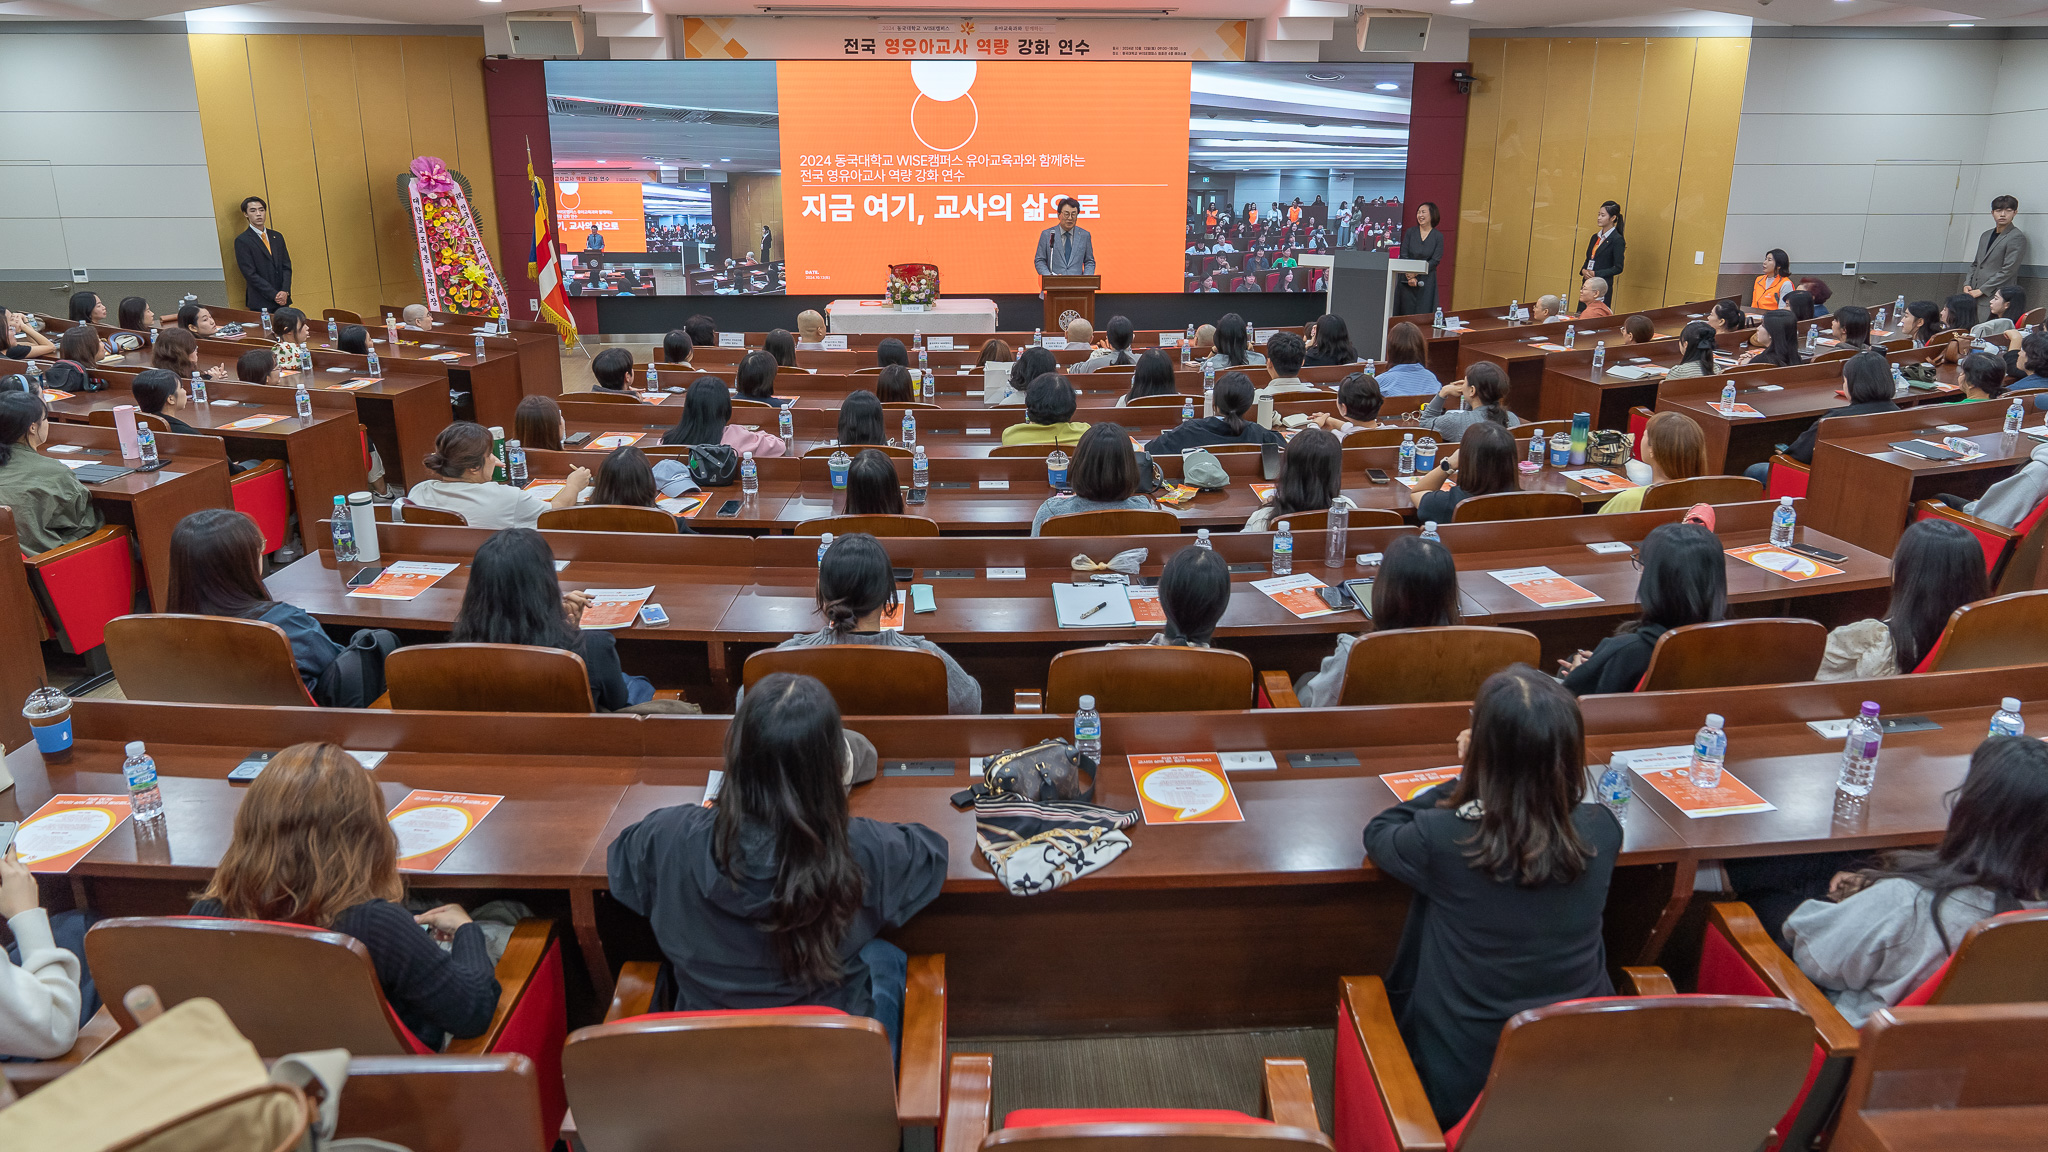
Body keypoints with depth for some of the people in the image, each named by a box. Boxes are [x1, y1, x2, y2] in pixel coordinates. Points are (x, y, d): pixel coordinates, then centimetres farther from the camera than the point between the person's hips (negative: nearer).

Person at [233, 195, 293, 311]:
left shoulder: (277, 237, 15)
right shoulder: (242, 241, -2)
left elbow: (286, 267, 12)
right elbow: (250, 274, -8)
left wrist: (285, 291, -5)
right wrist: (274, 295, -13)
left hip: (283, 301, 5)